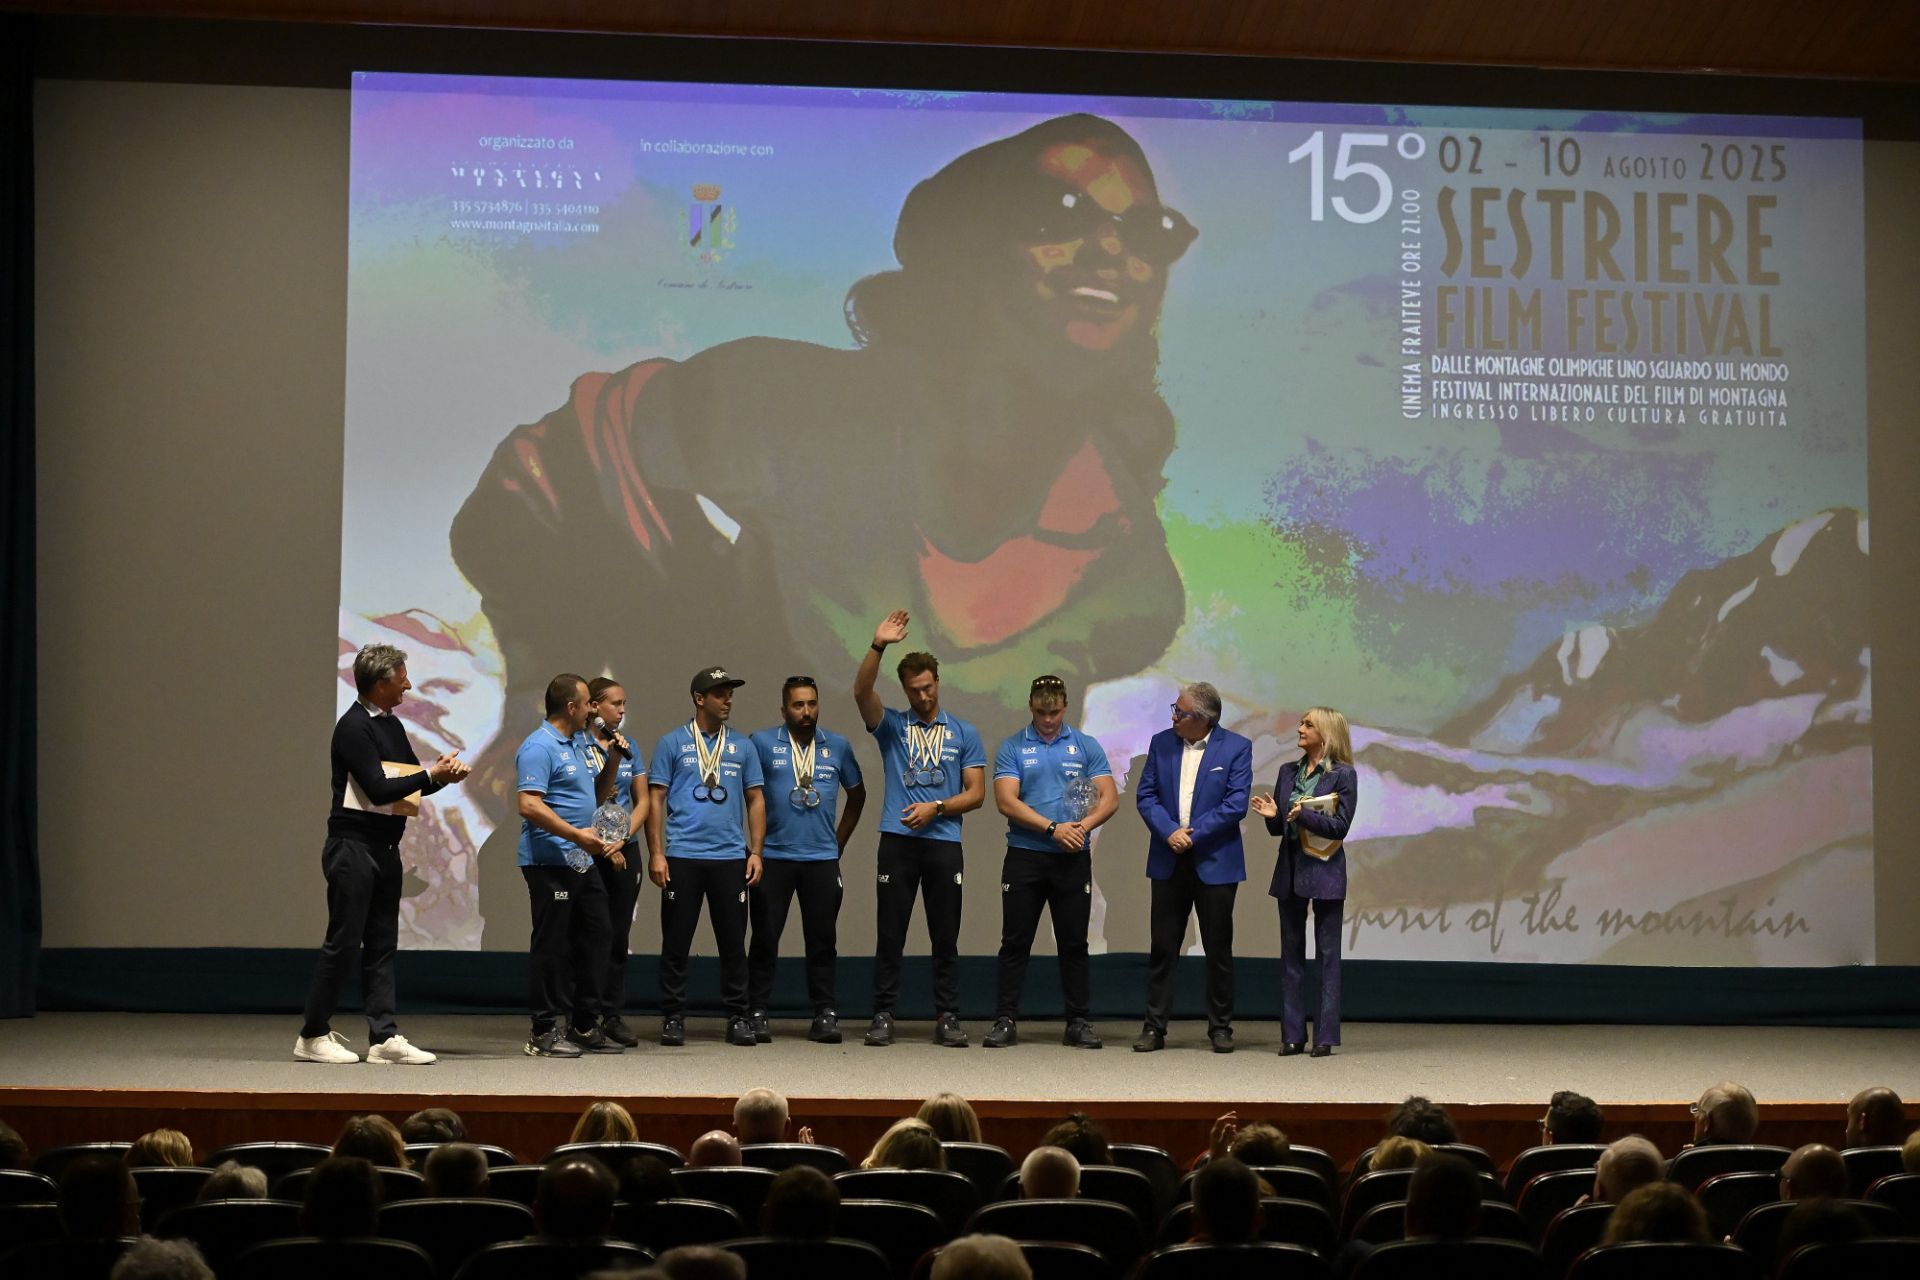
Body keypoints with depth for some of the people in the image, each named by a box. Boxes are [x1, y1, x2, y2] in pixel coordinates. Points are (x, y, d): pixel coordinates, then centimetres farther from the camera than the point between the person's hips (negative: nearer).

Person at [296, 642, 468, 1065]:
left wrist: (443, 774, 0)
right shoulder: (353, 727, -13)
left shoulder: (392, 726, 14)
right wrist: (432, 776, -17)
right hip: (353, 845, -9)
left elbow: (410, 781, 19)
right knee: (343, 942, -5)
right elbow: (378, 789, -20)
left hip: (385, 849, 9)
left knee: (381, 945, 6)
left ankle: (384, 1037, 6)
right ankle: (313, 1036, 4)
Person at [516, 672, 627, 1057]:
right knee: (552, 945, -4)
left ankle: (585, 1026, 21)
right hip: (550, 862, -10)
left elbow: (595, 792, 29)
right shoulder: (539, 747, -14)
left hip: (582, 862, 10)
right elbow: (529, 806, -23)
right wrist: (577, 835, -26)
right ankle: (545, 1032, 3)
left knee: (594, 937, 12)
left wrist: (612, 761, 11)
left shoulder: (580, 743, 16)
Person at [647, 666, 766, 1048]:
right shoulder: (672, 743, 3)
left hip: (730, 858, 2)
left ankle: (737, 1018, 12)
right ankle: (673, 1018, 10)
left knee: (733, 941, 4)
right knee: (676, 941, 2)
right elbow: (656, 800, 1)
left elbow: (755, 800, 12)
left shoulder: (743, 747, 10)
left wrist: (755, 852, 4)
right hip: (682, 857, -2)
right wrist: (656, 853, -6)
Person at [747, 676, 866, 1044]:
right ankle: (757, 1014, 6)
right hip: (773, 858, -2)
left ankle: (825, 1015, 10)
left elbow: (857, 794, 20)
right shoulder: (763, 744, -2)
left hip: (822, 859, 2)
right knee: (765, 938, 0)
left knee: (822, 940, 5)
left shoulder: (837, 747, 7)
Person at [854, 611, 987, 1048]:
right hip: (897, 841, 0)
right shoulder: (891, 726, 8)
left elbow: (975, 793, 6)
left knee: (945, 937, 3)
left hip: (944, 843, 0)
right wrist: (878, 646, -22)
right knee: (890, 935, 1)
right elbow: (862, 691, -11)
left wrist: (936, 807, -10)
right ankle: (883, 1016, 5)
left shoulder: (964, 734, 10)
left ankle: (947, 1019, 7)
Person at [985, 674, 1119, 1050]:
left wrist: (1085, 826, -16)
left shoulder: (1086, 747, 7)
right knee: (1015, 942, 1)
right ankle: (1005, 1021, 6)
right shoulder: (1012, 748, 3)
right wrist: (1053, 828, -16)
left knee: (1074, 944, 5)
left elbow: (1109, 798, 2)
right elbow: (1006, 800, -8)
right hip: (1024, 858, -1)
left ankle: (1079, 1022, 11)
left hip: (1073, 859, 1)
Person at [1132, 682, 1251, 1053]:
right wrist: (1169, 832, -13)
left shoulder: (1236, 748, -4)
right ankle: (1154, 1027, 9)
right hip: (1168, 861, 3)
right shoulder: (1161, 743, 6)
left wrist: (1193, 835, -14)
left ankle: (1220, 1028, 14)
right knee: (1162, 947, 3)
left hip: (1215, 862, -3)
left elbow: (1236, 803, -9)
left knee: (1218, 949, 4)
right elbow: (1146, 796, 4)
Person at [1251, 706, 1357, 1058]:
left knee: (1327, 954, -1)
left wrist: (1305, 815, -23)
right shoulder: (1288, 772, 11)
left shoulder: (1343, 775, -5)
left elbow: (1340, 826, -12)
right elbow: (1279, 828, 13)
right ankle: (1293, 1035, 12)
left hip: (1325, 871, -6)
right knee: (1291, 953, 7)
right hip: (1290, 870, 6)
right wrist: (1272, 816, -7)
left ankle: (1325, 1036, 1)